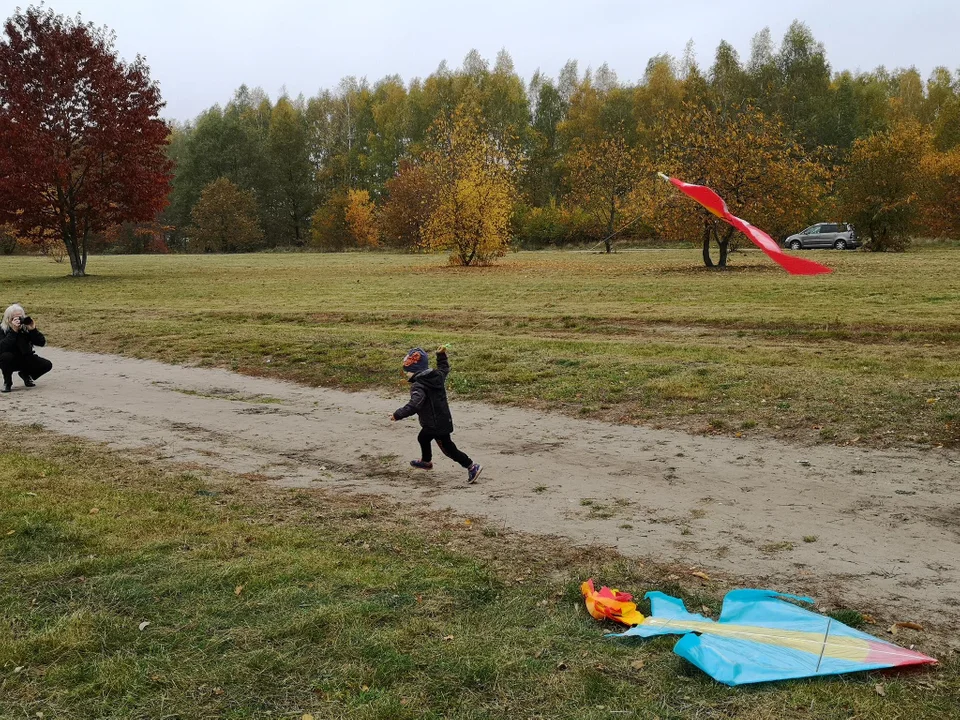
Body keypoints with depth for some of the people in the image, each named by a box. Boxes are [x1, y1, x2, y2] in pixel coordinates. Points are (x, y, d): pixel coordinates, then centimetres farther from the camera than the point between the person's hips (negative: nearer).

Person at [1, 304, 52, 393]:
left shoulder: (26, 327, -10)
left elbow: (42, 342, -16)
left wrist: (33, 329, -31)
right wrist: (13, 331, -41)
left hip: (25, 359, 3)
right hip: (10, 362, -3)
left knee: (47, 365, -17)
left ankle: (25, 375, 14)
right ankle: (7, 382, -11)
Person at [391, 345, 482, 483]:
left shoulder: (418, 386, -24)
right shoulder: (437, 376, 1)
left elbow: (414, 405, -36)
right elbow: (444, 368, 24)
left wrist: (397, 415, -33)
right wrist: (441, 355, 27)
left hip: (435, 424, -10)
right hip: (444, 419, 10)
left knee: (447, 447, 3)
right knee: (423, 438, 25)